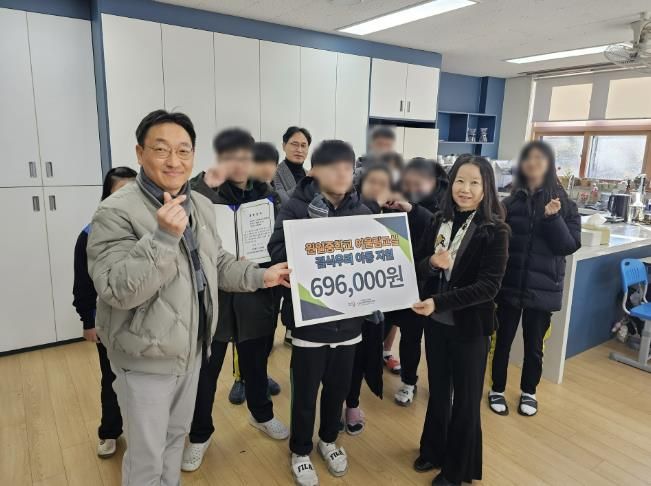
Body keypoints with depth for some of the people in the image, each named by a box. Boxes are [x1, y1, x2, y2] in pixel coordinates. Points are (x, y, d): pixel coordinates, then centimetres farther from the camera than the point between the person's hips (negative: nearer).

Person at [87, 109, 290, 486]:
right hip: (146, 359, -6)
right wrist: (162, 237, -37)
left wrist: (261, 276, -1)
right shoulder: (116, 212, -21)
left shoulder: (202, 206, 3)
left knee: (177, 435, 27)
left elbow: (219, 263, 12)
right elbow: (117, 292, -28)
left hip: (191, 350, 7)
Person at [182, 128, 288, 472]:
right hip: (213, 295, -3)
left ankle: (262, 415, 47)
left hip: (255, 294, 4)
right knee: (205, 371, 11)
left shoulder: (266, 194, 3)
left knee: (255, 363, 21)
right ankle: (200, 435, 34)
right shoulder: (200, 192, -11)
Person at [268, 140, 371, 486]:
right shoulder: (296, 207, -11)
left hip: (349, 318, 4)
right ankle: (300, 451, 37)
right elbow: (278, 251, -18)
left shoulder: (362, 211, 2)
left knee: (338, 387, 20)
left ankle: (329, 440, 46)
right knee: (305, 391, 12)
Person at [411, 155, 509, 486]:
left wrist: (438, 302, -27)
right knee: (438, 391, 21)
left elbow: (488, 286, -19)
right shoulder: (440, 222, -1)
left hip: (470, 327, -4)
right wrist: (431, 264, -20)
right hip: (435, 323, 4)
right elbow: (419, 269, 3)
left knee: (465, 399, 14)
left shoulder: (494, 231, -13)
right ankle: (434, 451, 44)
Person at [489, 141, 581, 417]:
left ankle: (528, 392, 36)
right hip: (509, 284, 1)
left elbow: (570, 246, -8)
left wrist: (553, 218, -22)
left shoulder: (563, 203, -3)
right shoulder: (510, 203, -1)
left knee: (534, 345, 14)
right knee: (503, 340, 10)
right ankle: (497, 390, 31)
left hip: (542, 288, 0)